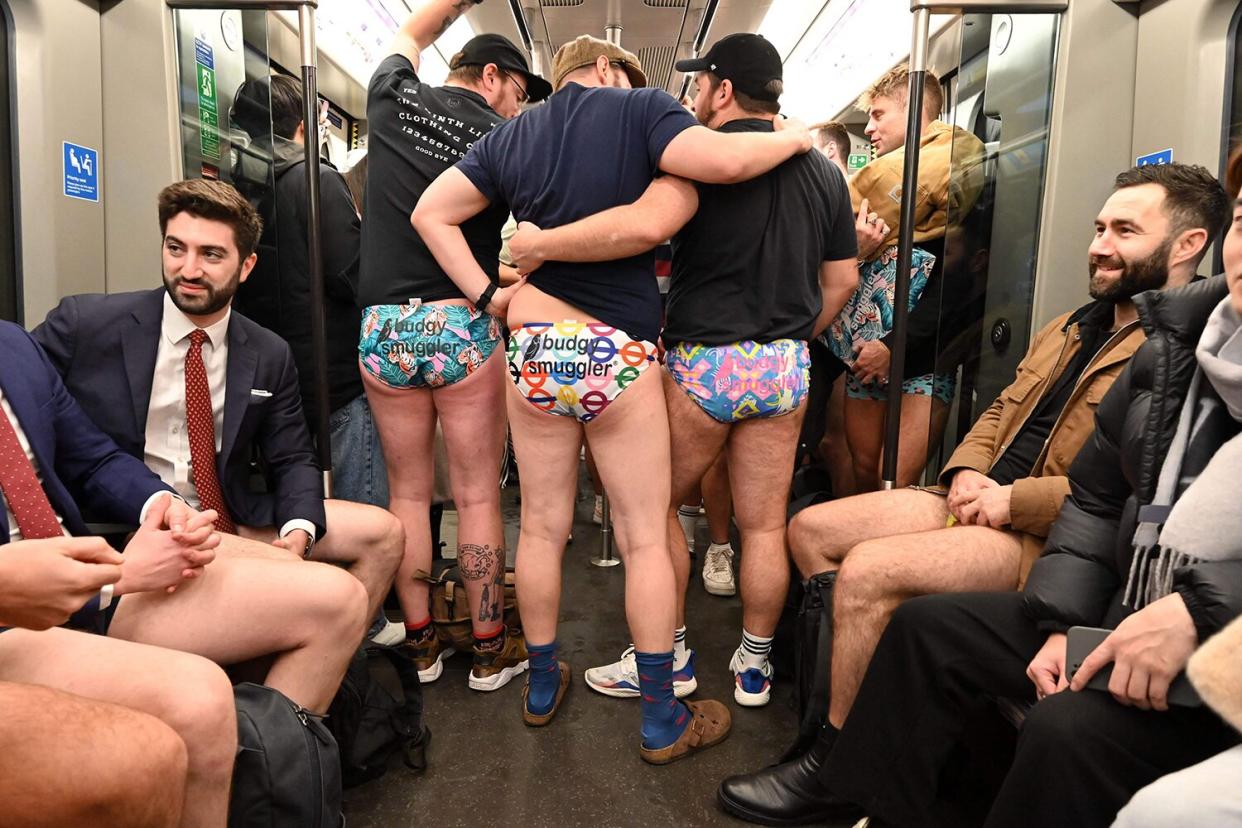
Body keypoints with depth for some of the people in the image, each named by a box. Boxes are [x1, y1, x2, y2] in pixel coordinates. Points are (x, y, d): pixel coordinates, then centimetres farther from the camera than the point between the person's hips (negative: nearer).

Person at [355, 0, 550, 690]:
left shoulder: (393, 98, 10)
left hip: (383, 325, 4)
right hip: (464, 324, -3)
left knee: (407, 492, 11)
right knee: (477, 495, 4)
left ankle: (420, 643, 21)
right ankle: (490, 650, 15)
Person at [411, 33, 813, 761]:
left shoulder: (510, 135, 13)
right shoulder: (640, 109, -2)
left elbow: (431, 214, 11)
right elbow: (725, 161, -16)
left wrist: (490, 296, 5)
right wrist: (794, 136, 2)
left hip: (534, 347, 5)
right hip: (618, 354, -4)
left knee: (543, 527, 15)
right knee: (646, 537, 5)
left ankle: (542, 687, 31)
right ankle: (663, 721, 17)